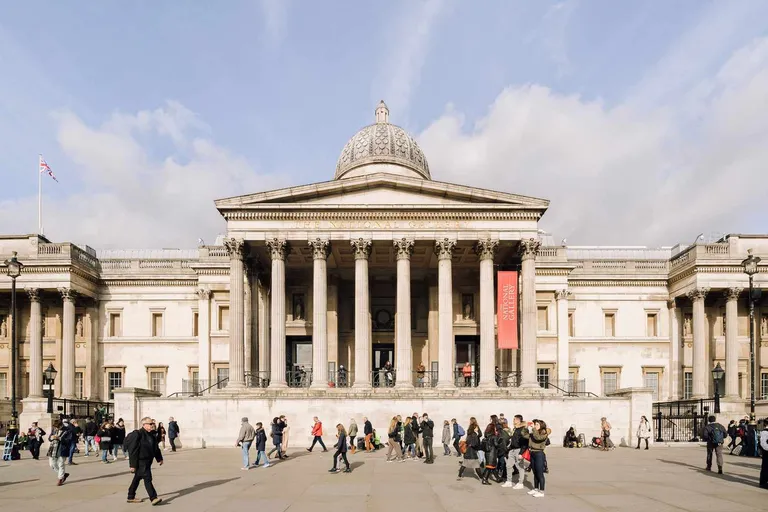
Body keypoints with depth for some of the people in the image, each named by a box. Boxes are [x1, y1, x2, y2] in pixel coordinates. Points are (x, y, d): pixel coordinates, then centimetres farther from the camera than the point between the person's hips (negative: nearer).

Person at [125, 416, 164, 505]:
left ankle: (131, 497, 29)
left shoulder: (152, 436, 9)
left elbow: (156, 448, 22)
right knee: (147, 478, -13)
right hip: (140, 462, -9)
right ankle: (153, 498, -16)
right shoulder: (137, 434, -17)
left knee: (137, 478, 18)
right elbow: (133, 451, -18)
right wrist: (132, 465, -19)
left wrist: (159, 459, 21)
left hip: (147, 461, 9)